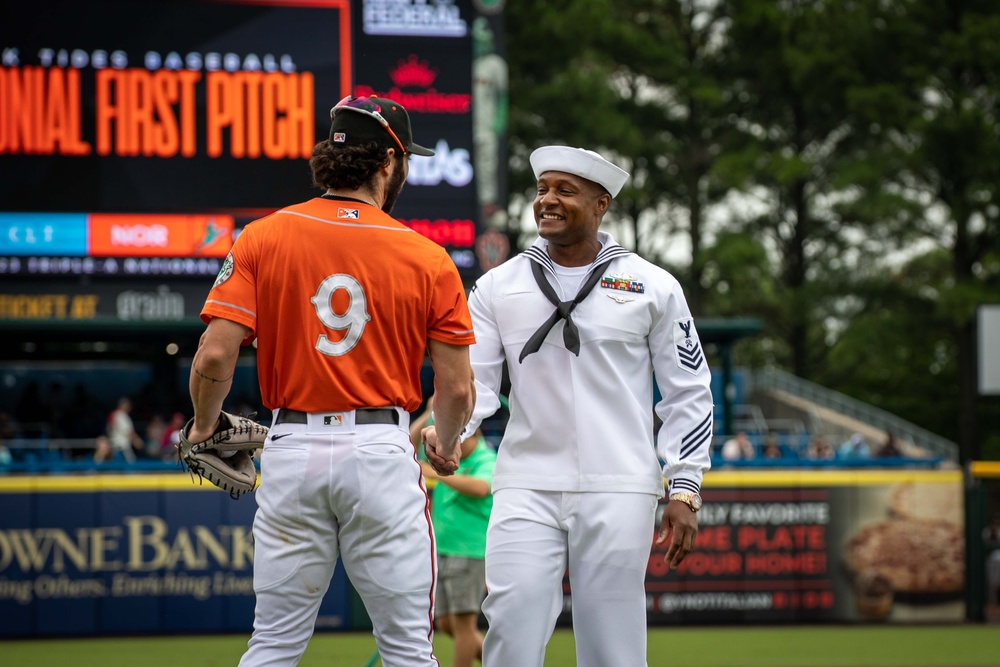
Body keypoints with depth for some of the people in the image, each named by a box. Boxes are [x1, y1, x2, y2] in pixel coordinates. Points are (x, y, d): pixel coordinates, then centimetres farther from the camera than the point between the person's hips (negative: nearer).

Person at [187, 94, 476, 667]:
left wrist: (204, 428, 12)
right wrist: (446, 449, 21)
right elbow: (457, 387, 0)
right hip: (382, 449, -2)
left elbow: (215, 357, -7)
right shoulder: (427, 259, -1)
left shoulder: (262, 239, 1)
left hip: (291, 448, 2)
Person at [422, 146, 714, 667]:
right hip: (526, 488, 1)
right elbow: (472, 380, 5)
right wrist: (444, 433, -17)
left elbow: (688, 393, 6)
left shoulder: (653, 287, 5)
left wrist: (684, 491, -1)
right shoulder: (498, 287, 9)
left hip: (619, 493, -1)